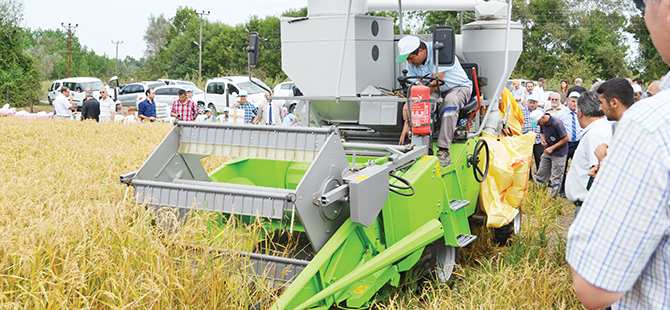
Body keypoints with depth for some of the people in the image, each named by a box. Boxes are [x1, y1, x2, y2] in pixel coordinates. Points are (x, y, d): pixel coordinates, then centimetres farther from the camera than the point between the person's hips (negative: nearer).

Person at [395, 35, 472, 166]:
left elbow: (435, 84, -29)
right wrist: (407, 123, -13)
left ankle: (443, 148, -38)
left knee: (450, 101, -38)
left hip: (459, 87, -4)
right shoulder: (412, 63, -5)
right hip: (436, 92, 4)